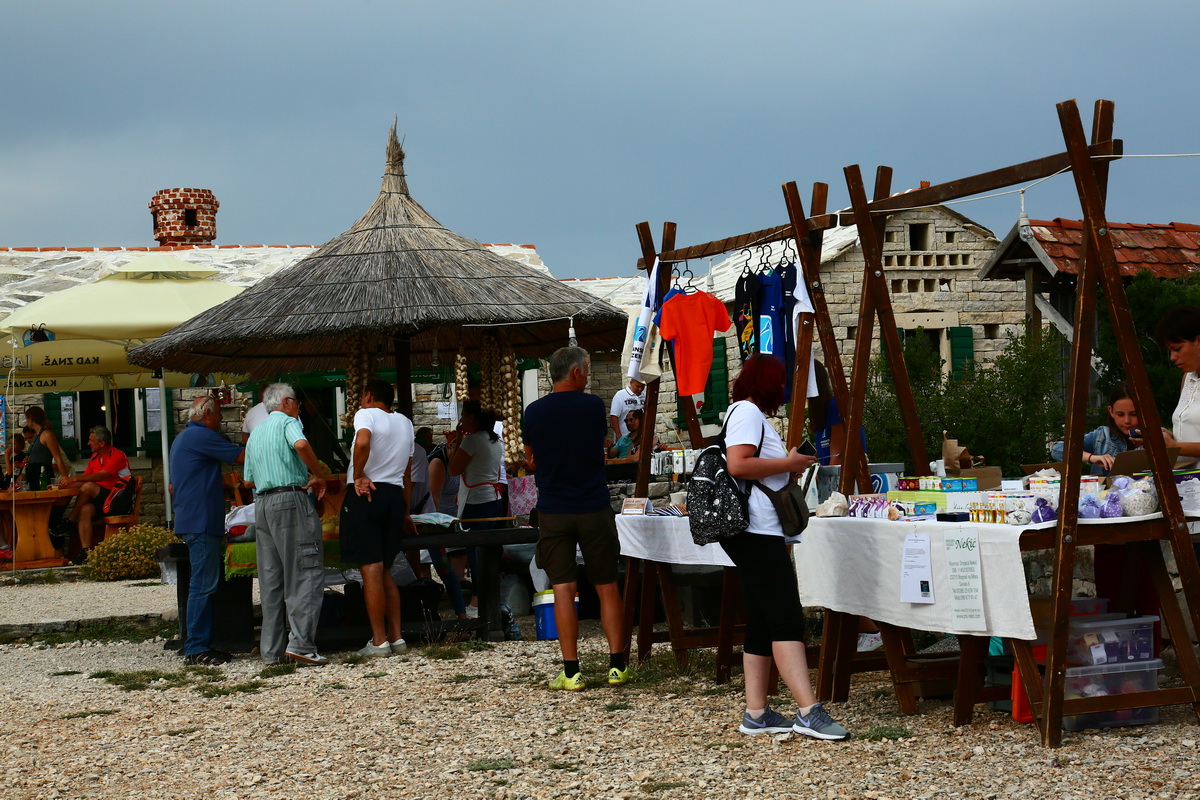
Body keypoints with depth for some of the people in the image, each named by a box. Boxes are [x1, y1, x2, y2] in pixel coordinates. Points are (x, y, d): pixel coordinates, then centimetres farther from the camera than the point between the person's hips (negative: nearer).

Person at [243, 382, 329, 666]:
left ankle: (272, 650, 7)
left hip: (262, 504, 8)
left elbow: (249, 480, 22)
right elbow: (301, 445, -23)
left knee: (271, 579, 8)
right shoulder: (287, 422, 0)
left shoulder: (255, 433, 22)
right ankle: (301, 642, -17)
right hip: (291, 500, -8)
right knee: (307, 572, -8)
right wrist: (318, 475, -12)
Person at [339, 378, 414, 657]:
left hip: (366, 494, -7)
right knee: (384, 570, 14)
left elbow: (362, 442, -25)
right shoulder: (405, 422, 18)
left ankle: (379, 641, -5)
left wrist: (358, 476, -12)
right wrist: (406, 511, 27)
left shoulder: (366, 414, -2)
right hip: (395, 496, 7)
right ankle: (396, 637, 10)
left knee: (371, 569, -5)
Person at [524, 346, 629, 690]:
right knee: (607, 587, 9)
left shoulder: (534, 412, -1)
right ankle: (617, 666, 9)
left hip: (553, 511, 1)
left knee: (563, 590, 1)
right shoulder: (593, 406, -5)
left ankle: (571, 672, 0)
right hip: (594, 507, -1)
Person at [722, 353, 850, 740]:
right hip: (756, 532, -11)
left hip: (760, 534, 11)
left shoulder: (754, 415, 23)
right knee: (787, 621, -15)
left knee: (762, 625, 10)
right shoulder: (747, 412, -9)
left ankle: (756, 713, 11)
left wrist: (790, 465, 17)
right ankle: (809, 712, -20)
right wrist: (788, 463, -14)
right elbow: (737, 465, -22)